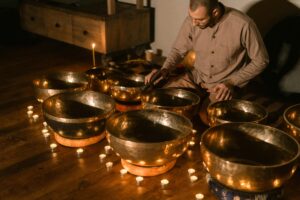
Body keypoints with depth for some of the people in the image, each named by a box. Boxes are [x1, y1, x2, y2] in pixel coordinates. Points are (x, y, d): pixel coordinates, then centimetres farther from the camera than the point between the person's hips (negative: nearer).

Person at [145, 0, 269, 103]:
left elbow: (260, 60, -13)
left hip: (225, 84, -3)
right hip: (195, 77, 3)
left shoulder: (242, 24, -25)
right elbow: (178, 50, 2)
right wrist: (165, 69, -18)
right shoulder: (192, 20, -14)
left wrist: (231, 82, -19)